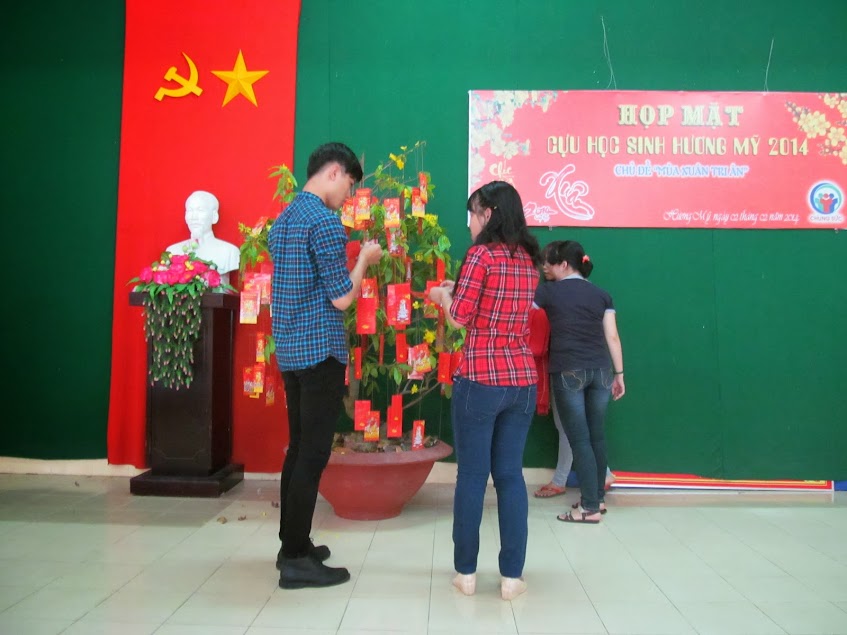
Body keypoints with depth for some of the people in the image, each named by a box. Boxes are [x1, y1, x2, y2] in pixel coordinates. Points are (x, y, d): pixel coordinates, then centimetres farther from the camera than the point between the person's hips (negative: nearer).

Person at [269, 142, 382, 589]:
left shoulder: (283, 220, 15)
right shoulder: (325, 221, -14)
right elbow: (342, 298, -14)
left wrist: (351, 264, 22)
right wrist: (364, 259, 1)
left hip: (289, 351, 9)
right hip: (320, 352, -9)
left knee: (298, 449, 15)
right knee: (313, 454, -2)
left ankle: (291, 545, 25)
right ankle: (297, 560, 6)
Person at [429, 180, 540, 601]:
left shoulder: (482, 254, -10)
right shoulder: (529, 259, 10)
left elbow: (459, 319, -8)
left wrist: (443, 297, 12)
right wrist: (457, 292, 19)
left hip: (480, 380, -6)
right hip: (523, 380, 6)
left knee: (472, 475, 5)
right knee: (511, 475, 10)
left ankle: (466, 571, 15)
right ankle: (512, 575, 15)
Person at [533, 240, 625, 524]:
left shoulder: (548, 291, 1)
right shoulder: (601, 294, 11)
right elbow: (612, 337, 7)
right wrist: (619, 374, 12)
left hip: (568, 371, -4)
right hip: (601, 370, 5)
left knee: (579, 439, 0)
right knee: (596, 434, 14)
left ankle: (590, 508, 4)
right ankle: (598, 498, 25)